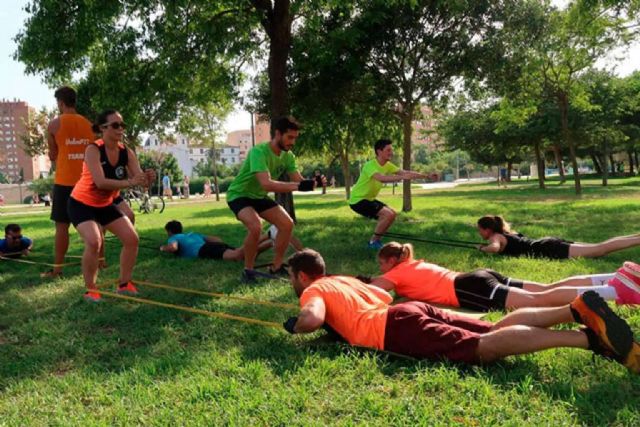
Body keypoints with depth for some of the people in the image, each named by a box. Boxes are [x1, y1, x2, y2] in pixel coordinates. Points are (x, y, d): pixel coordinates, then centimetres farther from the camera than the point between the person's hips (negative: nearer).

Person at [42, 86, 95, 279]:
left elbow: (53, 155, 6)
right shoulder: (89, 124, 8)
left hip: (64, 181, -4)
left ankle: (57, 268, 1)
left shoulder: (54, 124, -3)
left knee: (62, 225, -1)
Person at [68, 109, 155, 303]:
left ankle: (124, 284, 14)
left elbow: (139, 178, -18)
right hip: (81, 204, -6)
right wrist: (129, 182, -51)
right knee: (94, 242, -26)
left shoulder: (126, 152, -10)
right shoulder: (93, 150, -26)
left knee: (132, 238, -2)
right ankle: (90, 290, -7)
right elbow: (100, 182, -40)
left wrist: (147, 179, -42)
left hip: (105, 204, 6)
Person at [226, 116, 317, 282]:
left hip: (259, 196, 7)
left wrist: (311, 183, -35)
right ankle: (248, 270, -11)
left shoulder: (288, 156, -9)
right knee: (255, 227, -32)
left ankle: (276, 266, 10)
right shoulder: (259, 151, -32)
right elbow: (266, 183, -45)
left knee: (287, 224, -5)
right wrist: (297, 186, -52)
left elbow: (298, 180, -13)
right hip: (239, 195, -7)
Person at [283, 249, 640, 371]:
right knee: (497, 329, 1)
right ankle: (577, 310, -14)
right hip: (415, 309, 8)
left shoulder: (313, 291, 8)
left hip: (398, 327, -8)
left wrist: (295, 326, 10)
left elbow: (313, 319, -15)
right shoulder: (345, 280, 31)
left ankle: (589, 336, -31)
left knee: (486, 348, -20)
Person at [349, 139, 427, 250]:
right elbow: (381, 178, -42)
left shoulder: (387, 165, 2)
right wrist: (403, 177, -51)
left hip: (369, 199, 9)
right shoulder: (370, 165, -23)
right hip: (357, 200, -9)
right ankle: (374, 242, -4)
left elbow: (404, 172, -2)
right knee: (388, 214, -19)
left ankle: (375, 239, 17)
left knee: (392, 214, 9)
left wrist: (425, 175, -12)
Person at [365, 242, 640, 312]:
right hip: (478, 280, 8)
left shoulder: (397, 273, 6)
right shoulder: (413, 264, 28)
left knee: (540, 300, -19)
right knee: (547, 290, 0)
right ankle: (617, 277, -7)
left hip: (469, 289, -8)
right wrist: (367, 280, 43)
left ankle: (616, 290, -28)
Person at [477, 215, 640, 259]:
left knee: (599, 249, -13)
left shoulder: (494, 237, -4)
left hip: (546, 250, -8)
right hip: (548, 245, 8)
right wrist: (487, 246, 31)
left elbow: (495, 248, -28)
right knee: (599, 247, 6)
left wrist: (483, 248, -7)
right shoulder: (505, 232, 19)